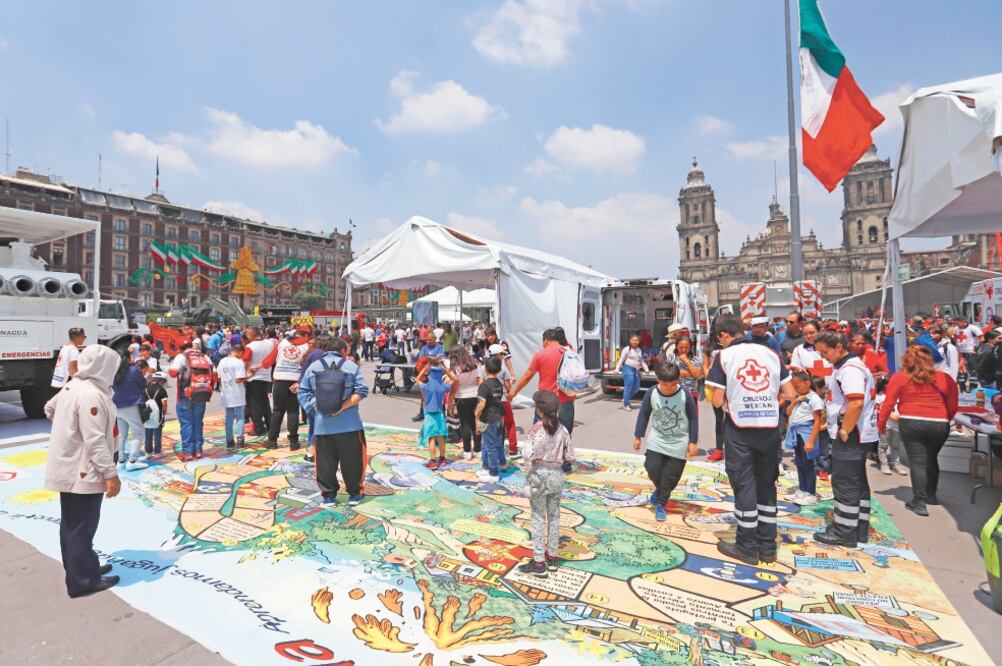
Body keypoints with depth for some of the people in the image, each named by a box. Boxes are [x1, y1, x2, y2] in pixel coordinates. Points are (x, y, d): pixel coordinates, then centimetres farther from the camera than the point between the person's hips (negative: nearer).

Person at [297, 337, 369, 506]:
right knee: (352, 459, 11)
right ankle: (355, 493, 20)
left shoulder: (313, 367, 8)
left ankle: (329, 495, 18)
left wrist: (314, 407, -1)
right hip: (349, 422, -2)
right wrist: (345, 405, -12)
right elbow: (362, 390, -8)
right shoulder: (351, 365, 1)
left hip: (322, 423, 2)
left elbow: (302, 392, 5)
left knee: (325, 461, 11)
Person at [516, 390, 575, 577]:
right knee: (554, 516, 17)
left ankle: (539, 563, 13)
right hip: (557, 475, 4)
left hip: (539, 475, -4)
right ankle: (552, 557, 29)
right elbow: (570, 457, -1)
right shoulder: (562, 430, -4)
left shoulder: (536, 429, -17)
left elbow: (529, 455, -24)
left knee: (538, 518, 6)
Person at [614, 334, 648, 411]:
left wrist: (646, 369, 12)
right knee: (628, 387, -8)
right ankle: (626, 404, 3)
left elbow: (642, 361, 22)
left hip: (636, 370, 7)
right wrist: (617, 369, -13)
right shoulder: (627, 349, -5)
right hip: (628, 369, -7)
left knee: (636, 388, 9)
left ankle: (625, 399, 29)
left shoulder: (640, 350, 15)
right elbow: (621, 360, -6)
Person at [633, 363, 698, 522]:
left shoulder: (685, 395, -16)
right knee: (652, 469, -7)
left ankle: (660, 504, 20)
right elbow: (644, 415, 1)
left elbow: (693, 418, -5)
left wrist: (692, 442, -4)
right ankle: (660, 489, 26)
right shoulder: (651, 394, -11)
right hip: (657, 440, 1)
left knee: (671, 476, 1)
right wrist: (637, 437, 3)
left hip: (678, 443, -1)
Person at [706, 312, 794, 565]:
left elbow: (717, 401, -10)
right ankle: (767, 546, 24)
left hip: (740, 429, -4)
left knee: (744, 486, 6)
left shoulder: (724, 356, -7)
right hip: (770, 428, 4)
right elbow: (789, 394, 5)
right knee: (767, 485, 16)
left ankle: (747, 547, 16)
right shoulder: (771, 353, 4)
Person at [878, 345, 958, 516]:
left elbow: (888, 403, -1)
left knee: (917, 461, 2)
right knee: (931, 459, 21)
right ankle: (931, 495, 34)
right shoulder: (945, 378, 8)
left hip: (911, 423, -3)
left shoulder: (899, 377, 0)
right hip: (939, 424, 3)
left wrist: (881, 424, 9)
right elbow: (953, 405, 13)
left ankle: (919, 502, -2)